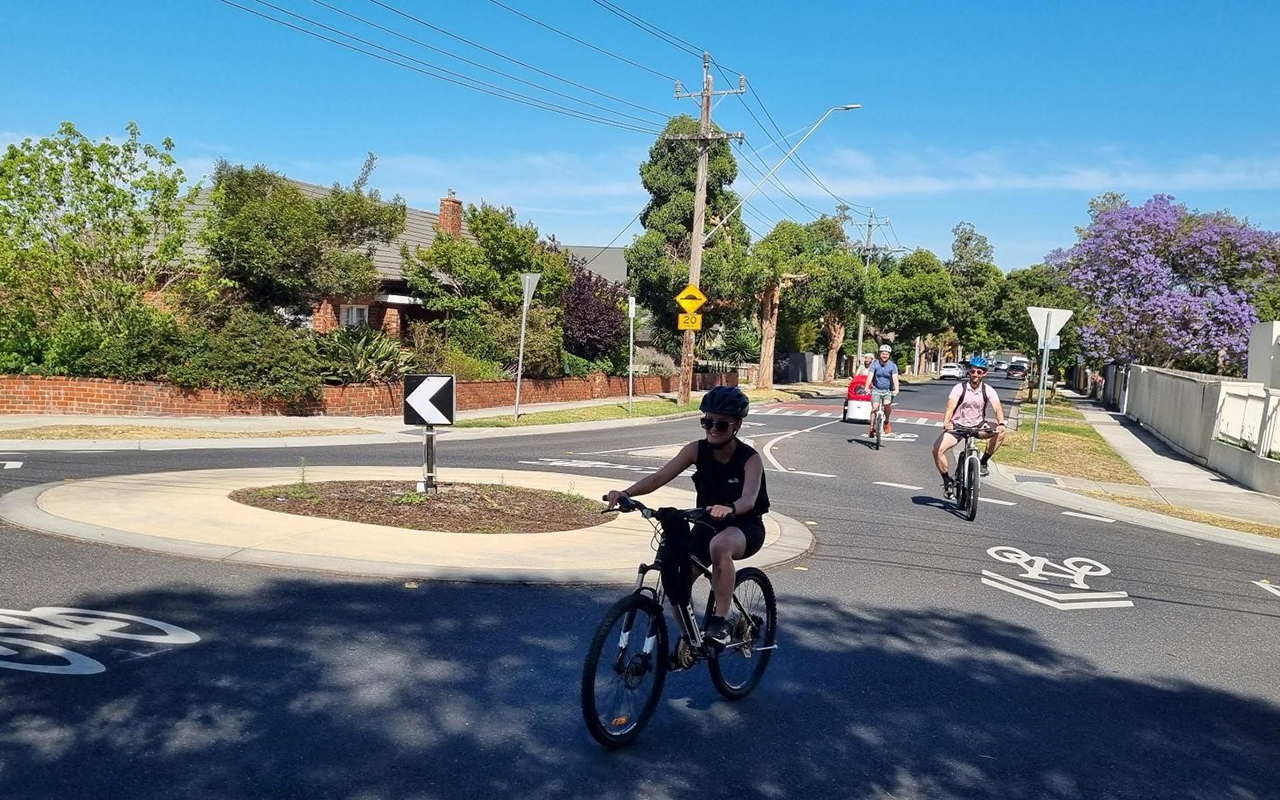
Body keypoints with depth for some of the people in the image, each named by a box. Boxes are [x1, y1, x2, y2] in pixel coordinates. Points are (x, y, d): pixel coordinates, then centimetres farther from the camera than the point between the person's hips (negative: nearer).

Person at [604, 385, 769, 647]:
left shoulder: (750, 459, -20)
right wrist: (626, 493, -38)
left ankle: (720, 621, -25)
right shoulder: (697, 450, -10)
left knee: (720, 545, -39)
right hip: (708, 524, 5)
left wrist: (728, 508, -61)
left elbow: (749, 498, -37)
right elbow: (660, 477, -20)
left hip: (745, 528, -5)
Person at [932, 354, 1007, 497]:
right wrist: (946, 423, -45)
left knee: (1000, 433, -27)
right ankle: (948, 480, -1)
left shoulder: (988, 391, -7)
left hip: (978, 426, 1)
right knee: (937, 449, -22)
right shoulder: (959, 388, -13)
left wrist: (1001, 424, -42)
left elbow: (998, 408, -21)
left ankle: (983, 462, -7)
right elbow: (950, 407, -25)